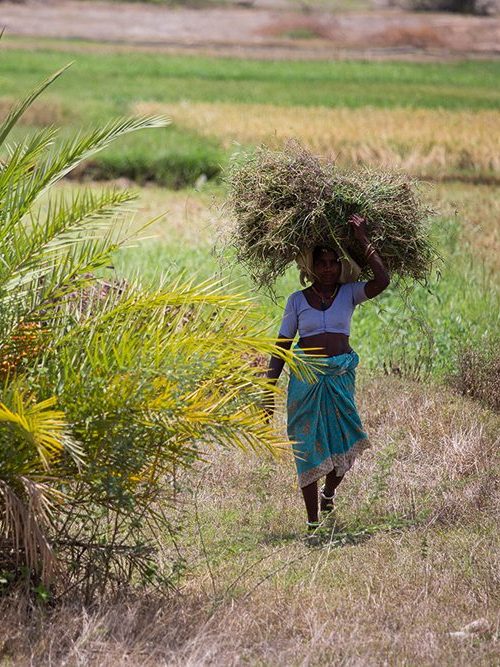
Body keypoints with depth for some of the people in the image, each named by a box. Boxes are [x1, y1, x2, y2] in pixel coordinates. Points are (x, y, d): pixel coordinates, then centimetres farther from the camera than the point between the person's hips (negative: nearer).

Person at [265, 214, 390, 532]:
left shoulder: (349, 294, 5)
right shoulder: (297, 300, 5)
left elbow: (382, 280, -14)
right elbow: (281, 347, 8)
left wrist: (363, 239, -10)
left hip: (341, 375, 0)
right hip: (306, 377, 0)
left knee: (345, 443, -5)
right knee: (309, 446, 0)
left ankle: (329, 492, 27)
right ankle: (312, 519, 6)